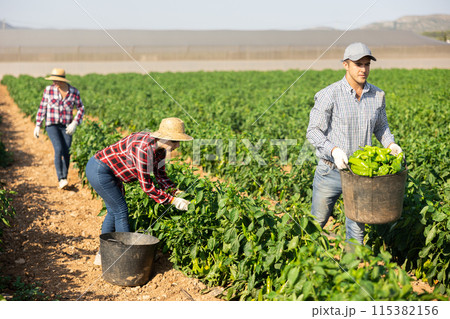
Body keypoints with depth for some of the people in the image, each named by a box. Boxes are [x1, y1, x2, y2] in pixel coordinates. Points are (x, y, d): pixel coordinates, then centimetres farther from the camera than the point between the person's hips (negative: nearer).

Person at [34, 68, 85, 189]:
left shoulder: (74, 92, -5)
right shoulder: (49, 90, -5)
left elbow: (81, 109, 3)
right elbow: (42, 108, 3)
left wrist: (75, 124, -10)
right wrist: (38, 125, 0)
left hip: (66, 127, 2)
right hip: (52, 125, -2)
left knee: (67, 153, -1)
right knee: (59, 150, -19)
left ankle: (64, 179, 16)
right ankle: (61, 179, -18)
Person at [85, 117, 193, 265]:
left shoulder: (160, 147, -3)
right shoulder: (143, 148, -31)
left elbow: (160, 174, 9)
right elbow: (146, 186, -26)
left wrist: (177, 192, -5)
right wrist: (172, 200, -22)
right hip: (99, 171, -10)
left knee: (113, 211, 16)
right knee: (121, 211, -4)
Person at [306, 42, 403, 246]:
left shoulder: (377, 96, 2)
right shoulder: (329, 95, -13)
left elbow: (381, 126, 16)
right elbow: (313, 131, -12)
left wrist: (390, 144, -4)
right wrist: (333, 150, -30)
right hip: (331, 171, -2)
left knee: (356, 230, 11)